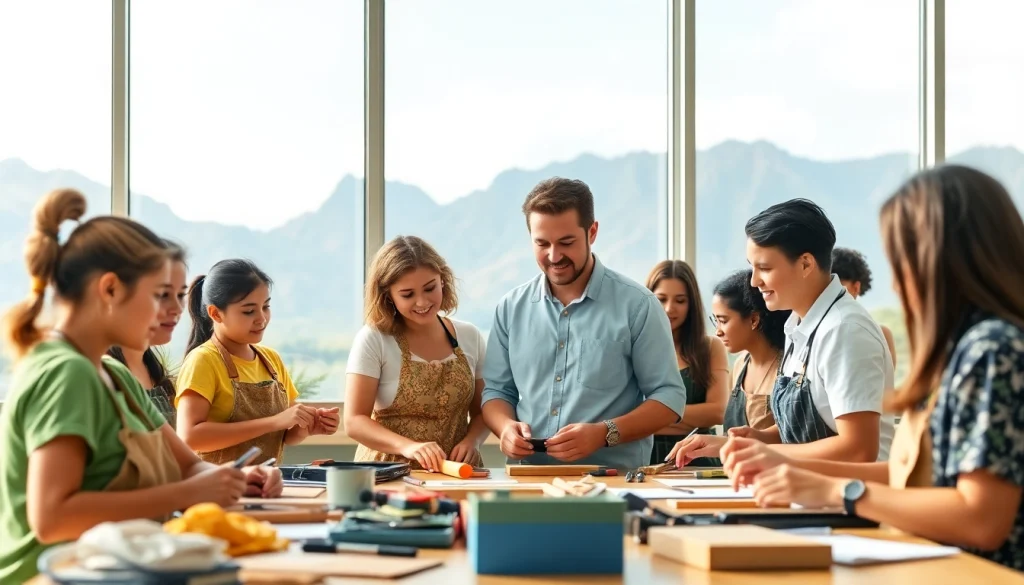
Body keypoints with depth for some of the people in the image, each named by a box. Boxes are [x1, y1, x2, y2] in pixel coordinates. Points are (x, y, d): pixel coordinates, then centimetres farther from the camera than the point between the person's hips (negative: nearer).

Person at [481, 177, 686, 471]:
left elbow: (669, 397, 0)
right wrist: (506, 426, -5)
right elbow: (496, 391, 18)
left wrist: (604, 434, -14)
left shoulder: (637, 305, 0)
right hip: (529, 479, 4)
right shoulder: (512, 308, 11)